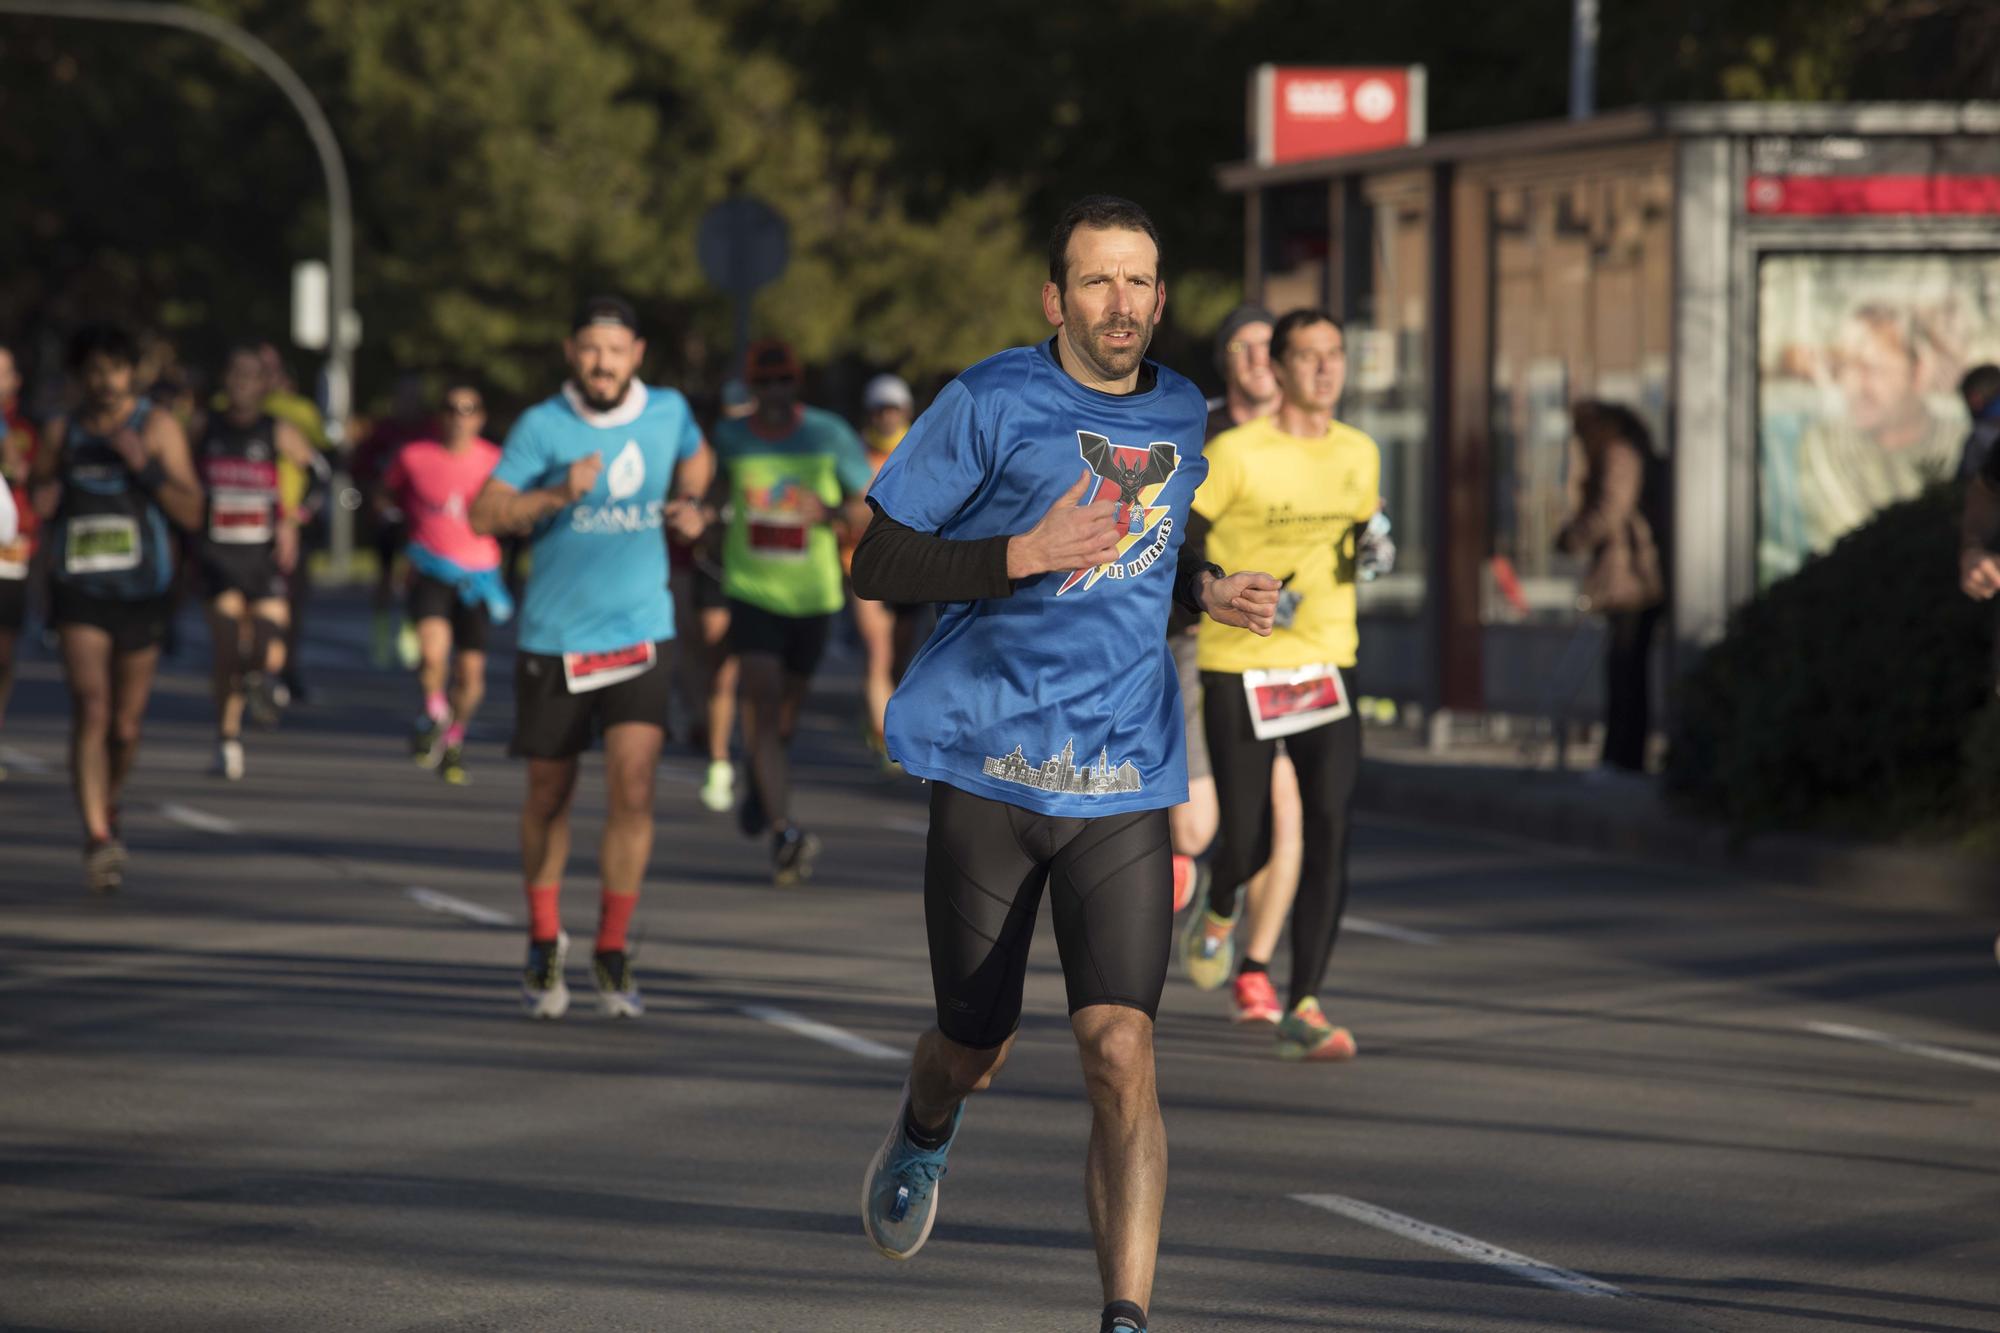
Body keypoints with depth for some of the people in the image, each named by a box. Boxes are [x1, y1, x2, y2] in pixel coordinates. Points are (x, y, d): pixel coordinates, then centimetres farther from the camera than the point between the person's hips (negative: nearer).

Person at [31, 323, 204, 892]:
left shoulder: (157, 427, 0)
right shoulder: (63, 431, 7)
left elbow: (191, 514, -5)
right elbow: (37, 503, 20)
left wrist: (144, 464, -18)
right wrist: (41, 494, -4)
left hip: (141, 593, 0)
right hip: (78, 594, 0)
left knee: (125, 727, 8)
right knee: (91, 711, -17)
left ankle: (108, 806, 38)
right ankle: (98, 839, -23)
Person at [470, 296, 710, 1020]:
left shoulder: (667, 411, 2)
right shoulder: (542, 425, -8)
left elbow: (695, 456, 26)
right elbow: (484, 512, -16)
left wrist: (688, 505, 6)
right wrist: (557, 495, -31)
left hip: (640, 635, 1)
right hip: (554, 637, -1)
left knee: (633, 790, -13)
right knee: (549, 796, 11)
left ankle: (613, 953, 0)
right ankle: (544, 944, 31)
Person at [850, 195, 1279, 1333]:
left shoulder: (1181, 415, 10)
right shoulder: (991, 405, -6)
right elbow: (878, 565, -6)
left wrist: (1206, 589, 8)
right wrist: (1024, 556, -19)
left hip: (1123, 789, 2)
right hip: (991, 770, -2)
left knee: (1122, 1053, -14)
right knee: (977, 1048, 11)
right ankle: (926, 1133, 49)